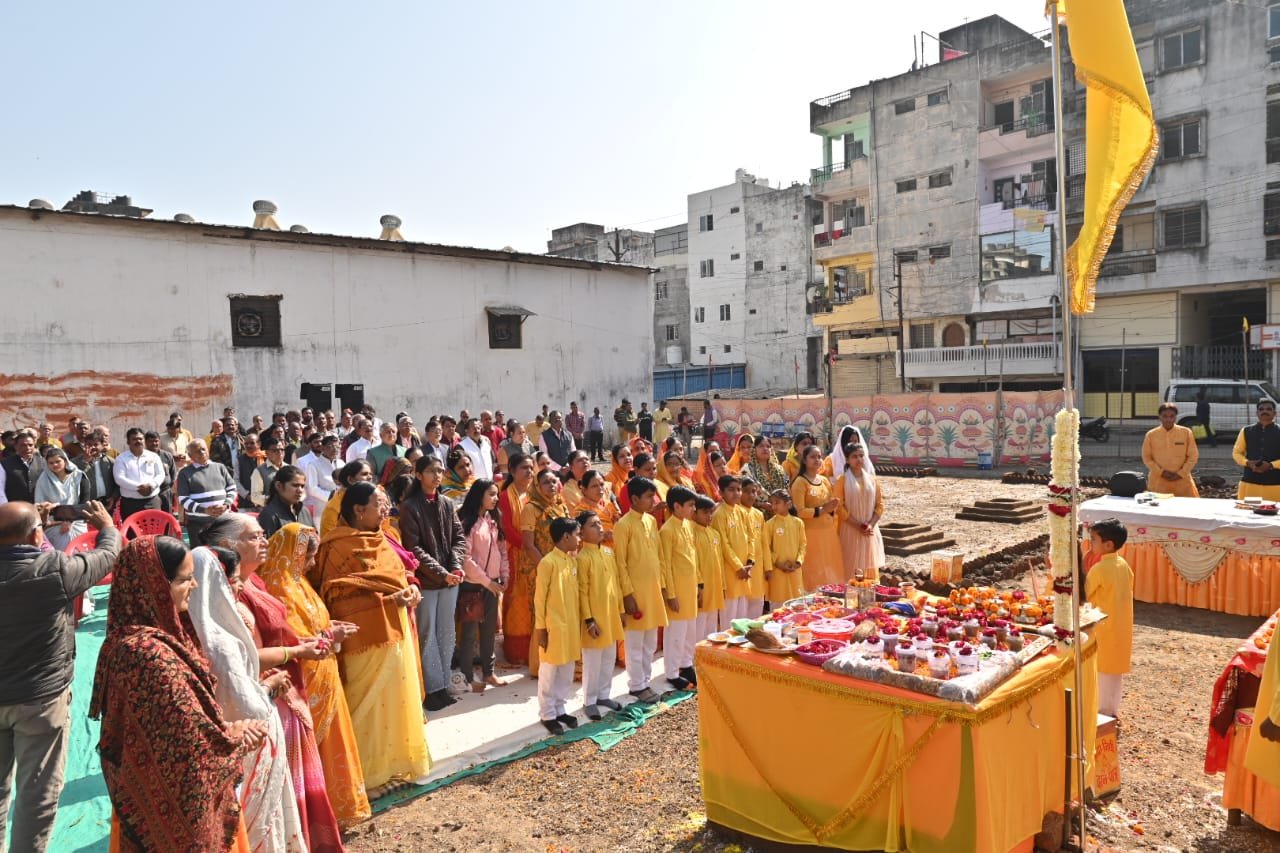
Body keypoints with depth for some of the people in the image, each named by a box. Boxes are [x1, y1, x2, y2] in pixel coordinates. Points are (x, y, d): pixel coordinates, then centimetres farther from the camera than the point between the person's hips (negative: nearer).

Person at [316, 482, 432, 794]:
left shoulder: (378, 541, 13)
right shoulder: (340, 547, -14)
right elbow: (340, 596, -20)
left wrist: (410, 588, -2)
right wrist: (389, 600, -22)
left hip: (393, 630, 9)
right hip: (367, 636, -9)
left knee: (393, 698, 15)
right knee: (369, 702, 0)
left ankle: (391, 765, 28)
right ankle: (365, 775, 13)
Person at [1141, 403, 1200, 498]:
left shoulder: (1186, 433, 0)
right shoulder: (1151, 434, 0)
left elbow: (1193, 456, 2)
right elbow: (1146, 458, 3)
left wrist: (1180, 473, -6)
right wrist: (1161, 472, -9)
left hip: (1181, 480, 0)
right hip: (1158, 482, 0)